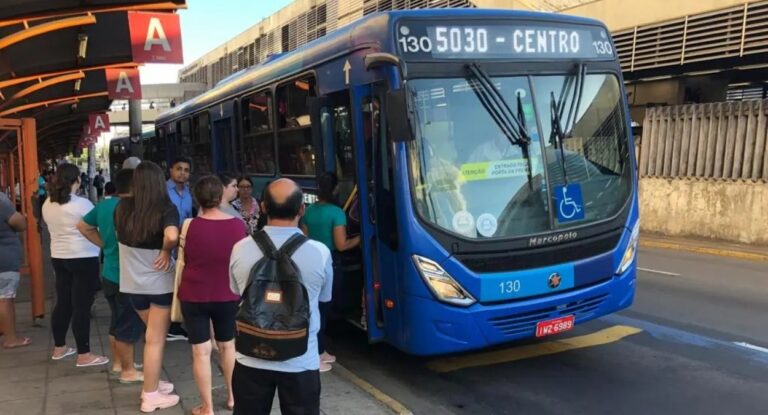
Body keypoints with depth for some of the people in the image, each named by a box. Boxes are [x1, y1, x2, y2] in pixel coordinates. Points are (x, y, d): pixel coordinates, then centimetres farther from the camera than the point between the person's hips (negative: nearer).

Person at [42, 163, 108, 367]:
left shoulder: (47, 204, 5)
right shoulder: (82, 204, -16)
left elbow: (54, 226, 15)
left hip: (58, 257, 7)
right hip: (83, 258, -7)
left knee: (63, 302, 17)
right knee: (82, 306, -4)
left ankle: (59, 348, 28)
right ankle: (84, 355, 1)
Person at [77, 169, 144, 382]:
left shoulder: (104, 205, 6)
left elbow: (83, 226, 19)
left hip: (109, 273, 9)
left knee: (117, 321, 21)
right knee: (129, 325, 3)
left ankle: (117, 362, 34)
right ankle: (128, 371, 14)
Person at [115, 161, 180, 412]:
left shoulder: (122, 208, -4)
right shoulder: (166, 209, -18)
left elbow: (120, 236, 11)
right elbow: (172, 236, -35)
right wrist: (166, 250, -17)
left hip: (131, 282, 5)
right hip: (159, 282, -5)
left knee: (152, 334, 24)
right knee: (155, 340, 8)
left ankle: (152, 383, 34)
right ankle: (151, 396, 16)